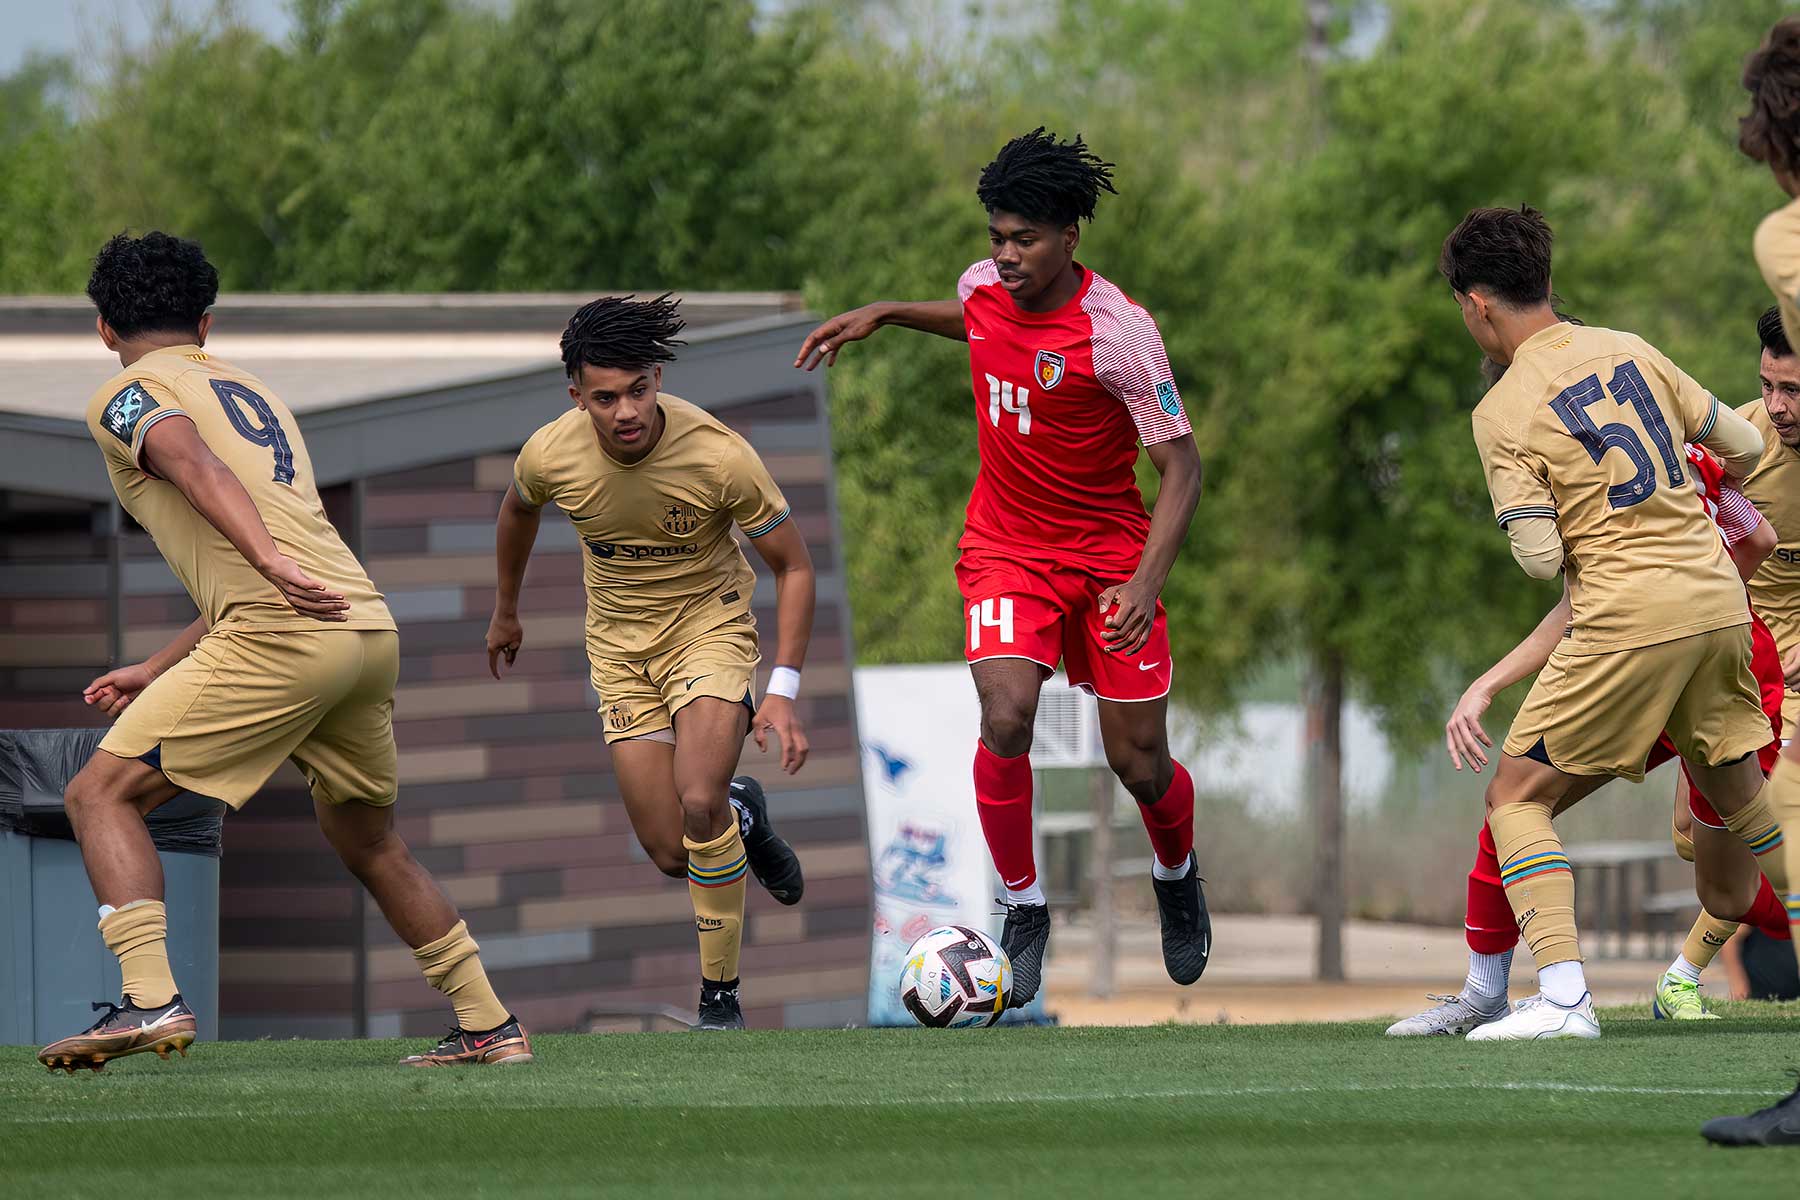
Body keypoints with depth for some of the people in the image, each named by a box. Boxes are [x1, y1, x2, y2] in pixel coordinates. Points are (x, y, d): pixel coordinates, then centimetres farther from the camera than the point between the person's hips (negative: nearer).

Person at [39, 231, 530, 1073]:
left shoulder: (125, 397, 7)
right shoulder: (254, 393, 31)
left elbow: (195, 466, -17)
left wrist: (275, 565, -31)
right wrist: (153, 674, 37)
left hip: (286, 636, -7)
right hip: (370, 628, 8)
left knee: (101, 794, -3)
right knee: (366, 841, 25)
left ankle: (151, 999, -20)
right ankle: (490, 1026, 27)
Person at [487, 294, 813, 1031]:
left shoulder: (718, 455, -26)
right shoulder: (551, 455, -18)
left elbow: (793, 566, -14)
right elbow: (518, 510, 9)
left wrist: (784, 691, -21)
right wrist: (505, 610, 23)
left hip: (710, 624, -3)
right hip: (619, 645, 3)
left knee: (698, 803, -26)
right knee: (672, 856, -3)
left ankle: (720, 998, -7)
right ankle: (741, 816, 35)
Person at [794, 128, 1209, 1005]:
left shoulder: (1117, 331, -23)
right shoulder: (983, 287, -6)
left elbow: (1181, 467, -20)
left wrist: (1145, 587, -31)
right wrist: (883, 315, 14)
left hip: (1108, 554, -3)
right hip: (1005, 547, 3)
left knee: (1140, 767, 3)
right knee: (1005, 717, -23)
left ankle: (1177, 876, 39)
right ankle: (1023, 912, -5)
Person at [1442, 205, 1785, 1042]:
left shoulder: (1503, 411, -6)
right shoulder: (1628, 351, 10)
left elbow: (1539, 555, -12)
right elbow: (1744, 446, 15)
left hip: (1628, 619, -6)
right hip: (1719, 598, 6)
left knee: (1516, 795, 3)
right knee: (1740, 793, 21)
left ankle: (1563, 994, -12)